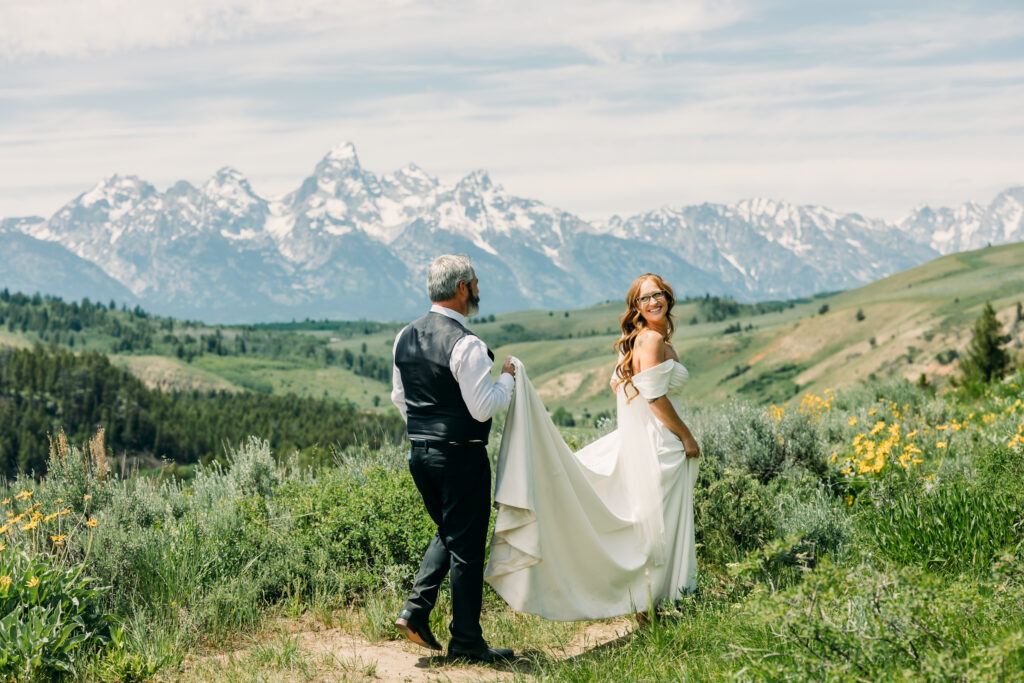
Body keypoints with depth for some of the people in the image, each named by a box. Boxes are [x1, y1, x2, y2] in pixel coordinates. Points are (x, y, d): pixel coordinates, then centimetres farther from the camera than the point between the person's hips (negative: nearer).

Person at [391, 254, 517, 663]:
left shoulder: (405, 338, 6)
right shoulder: (466, 345, -19)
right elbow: (483, 409, -20)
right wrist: (507, 378, -3)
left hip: (419, 452, 7)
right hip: (461, 456, -7)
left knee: (448, 533, 23)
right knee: (466, 545, 3)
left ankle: (415, 610, 10)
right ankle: (465, 640, 11)